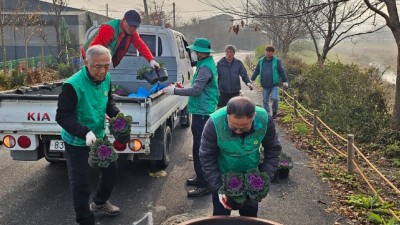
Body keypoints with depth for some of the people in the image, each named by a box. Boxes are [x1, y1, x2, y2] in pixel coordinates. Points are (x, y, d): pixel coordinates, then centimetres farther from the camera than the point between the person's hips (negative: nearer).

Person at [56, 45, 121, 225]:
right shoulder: (73, 85, -29)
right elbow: (62, 116, -28)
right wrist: (85, 132, -42)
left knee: (111, 169, 22)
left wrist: (118, 116, -12)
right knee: (81, 184, 1)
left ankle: (100, 203, 47)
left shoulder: (106, 78, -5)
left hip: (99, 137, 8)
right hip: (77, 142, -7)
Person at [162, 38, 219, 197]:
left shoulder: (205, 68, -18)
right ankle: (201, 177, 32)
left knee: (200, 148, -7)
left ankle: (204, 185, -1)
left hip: (202, 112, -11)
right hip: (203, 111, 11)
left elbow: (196, 90, -26)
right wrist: (178, 88, 19)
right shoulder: (207, 64, 14)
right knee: (200, 147, 19)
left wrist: (174, 91, -21)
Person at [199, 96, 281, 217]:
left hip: (251, 175, 2)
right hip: (222, 176, -1)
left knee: (250, 213, 18)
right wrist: (218, 187, -25)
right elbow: (207, 157, -20)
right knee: (221, 214, 14)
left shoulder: (265, 120, -27)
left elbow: (273, 150, -11)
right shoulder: (214, 123, -33)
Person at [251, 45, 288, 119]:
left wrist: (284, 81, -8)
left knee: (274, 98, -15)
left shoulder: (277, 61, -2)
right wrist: (252, 79, 13)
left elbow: (281, 71, -2)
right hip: (265, 85, 4)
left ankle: (274, 111, 11)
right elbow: (256, 71, 14)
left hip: (274, 84, -3)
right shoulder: (261, 61, 7)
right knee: (265, 100, 8)